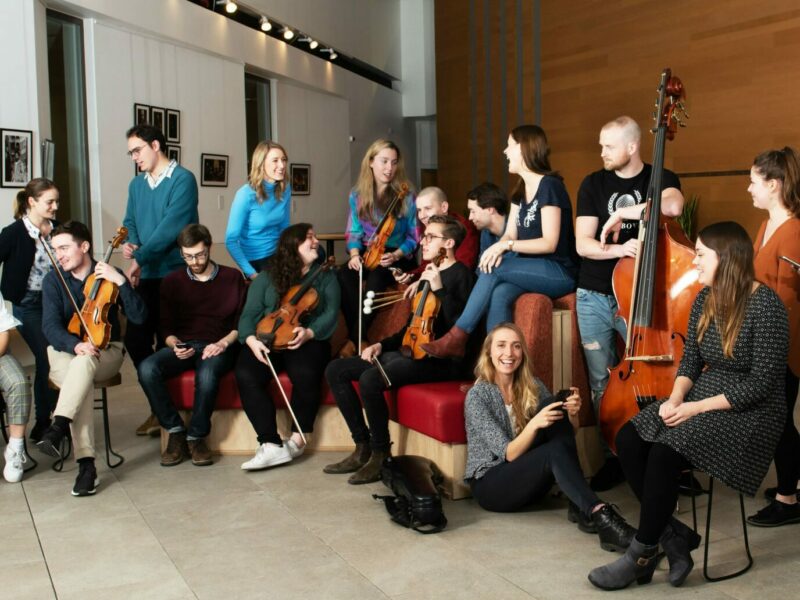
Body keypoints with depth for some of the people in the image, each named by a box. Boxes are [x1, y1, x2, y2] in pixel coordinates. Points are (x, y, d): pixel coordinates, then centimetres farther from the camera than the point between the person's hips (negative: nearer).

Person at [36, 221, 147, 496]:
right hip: (65, 351, 0)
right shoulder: (53, 281, 4)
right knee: (82, 381, -35)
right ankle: (86, 464, -39)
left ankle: (58, 427, -44)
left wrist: (121, 281, -21)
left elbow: (139, 317, -9)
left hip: (106, 352, 0)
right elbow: (51, 326, -9)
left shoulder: (109, 276, 0)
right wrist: (75, 344, -30)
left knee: (83, 364, -38)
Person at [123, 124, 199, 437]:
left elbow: (170, 226, -19)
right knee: (135, 338, 5)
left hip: (174, 274, -7)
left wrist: (140, 258, -19)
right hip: (146, 275, 7)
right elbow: (130, 221, 17)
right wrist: (129, 243, -5)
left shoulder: (182, 180, -10)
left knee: (167, 343, 1)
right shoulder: (136, 184, 13)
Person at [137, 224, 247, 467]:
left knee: (207, 373, -38)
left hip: (218, 347, -3)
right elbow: (166, 328, 12)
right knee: (147, 368, -29)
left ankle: (196, 436, -16)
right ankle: (175, 431, -15)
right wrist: (174, 344, -10)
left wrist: (223, 343, -13)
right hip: (183, 346, 3)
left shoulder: (232, 278, 7)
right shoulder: (172, 282, 13)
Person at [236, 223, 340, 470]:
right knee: (245, 375, -29)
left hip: (308, 342, -1)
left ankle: (298, 439, -12)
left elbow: (331, 314, 0)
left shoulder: (326, 276, 12)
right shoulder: (267, 277, 12)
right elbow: (250, 314, 3)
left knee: (306, 375, -35)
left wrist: (309, 332, -21)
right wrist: (251, 339, -19)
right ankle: (272, 445, -29)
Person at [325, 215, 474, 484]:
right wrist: (382, 344, 13)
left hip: (442, 359, -9)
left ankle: (380, 455, -13)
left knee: (370, 379, -32)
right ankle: (363, 447, 1)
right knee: (336, 370, 0)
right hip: (411, 351, 10)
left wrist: (438, 289, -22)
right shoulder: (428, 273, 20)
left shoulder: (460, 274, -6)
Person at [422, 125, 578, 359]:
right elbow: (510, 235, 6)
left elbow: (549, 243, -18)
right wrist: (499, 248, -17)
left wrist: (506, 246, -25)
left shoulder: (549, 186, -12)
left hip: (560, 273, -6)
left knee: (494, 267, -26)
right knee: (499, 295, -26)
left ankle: (457, 337, -20)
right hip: (533, 271, 6)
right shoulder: (520, 190, 14)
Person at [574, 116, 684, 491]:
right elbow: (583, 244, -3)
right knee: (601, 382, 6)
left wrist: (622, 213, -19)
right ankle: (613, 457, 17)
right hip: (594, 297, 2)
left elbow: (673, 206, -25)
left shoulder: (659, 178, 1)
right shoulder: (593, 184, 6)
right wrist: (618, 249, -19)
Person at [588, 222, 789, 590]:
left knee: (665, 452, -29)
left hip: (750, 412, -7)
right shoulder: (704, 300, 6)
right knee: (629, 440, -16)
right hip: (702, 396, 7)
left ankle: (642, 553, -11)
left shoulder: (765, 306, -16)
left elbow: (762, 383, -18)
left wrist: (697, 407, -21)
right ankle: (674, 534, -5)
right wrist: (676, 398, -10)